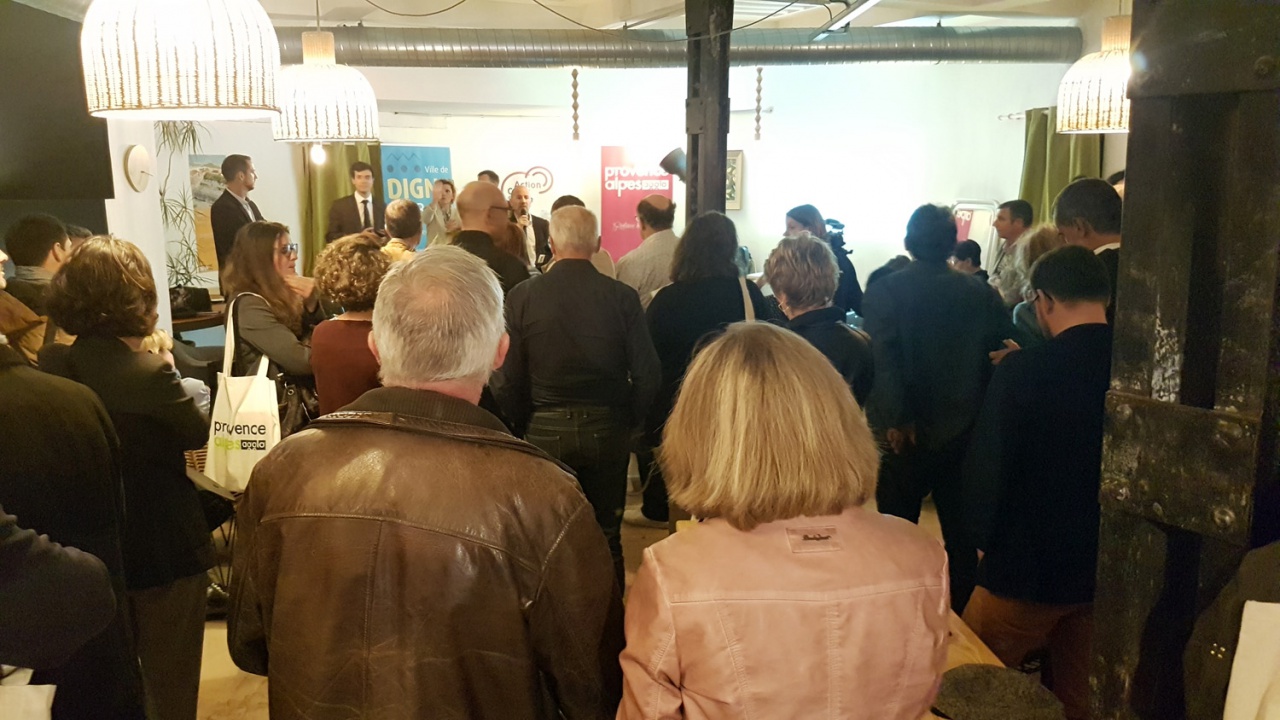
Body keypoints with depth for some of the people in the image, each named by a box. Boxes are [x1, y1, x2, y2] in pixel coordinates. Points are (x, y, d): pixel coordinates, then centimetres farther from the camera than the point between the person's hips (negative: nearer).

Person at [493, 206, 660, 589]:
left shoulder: (521, 296, -9)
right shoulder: (622, 297, -8)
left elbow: (506, 382, -8)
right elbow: (647, 374, -7)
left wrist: (522, 426, 8)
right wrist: (627, 422, 9)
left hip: (544, 432, 0)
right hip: (607, 432, 1)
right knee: (607, 536, 14)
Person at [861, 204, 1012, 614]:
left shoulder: (885, 291, -10)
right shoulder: (982, 294, 0)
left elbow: (883, 360, -20)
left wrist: (895, 419, -17)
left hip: (907, 435, -3)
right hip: (965, 433, 3)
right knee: (961, 534, 15)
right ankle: (961, 614, 25)